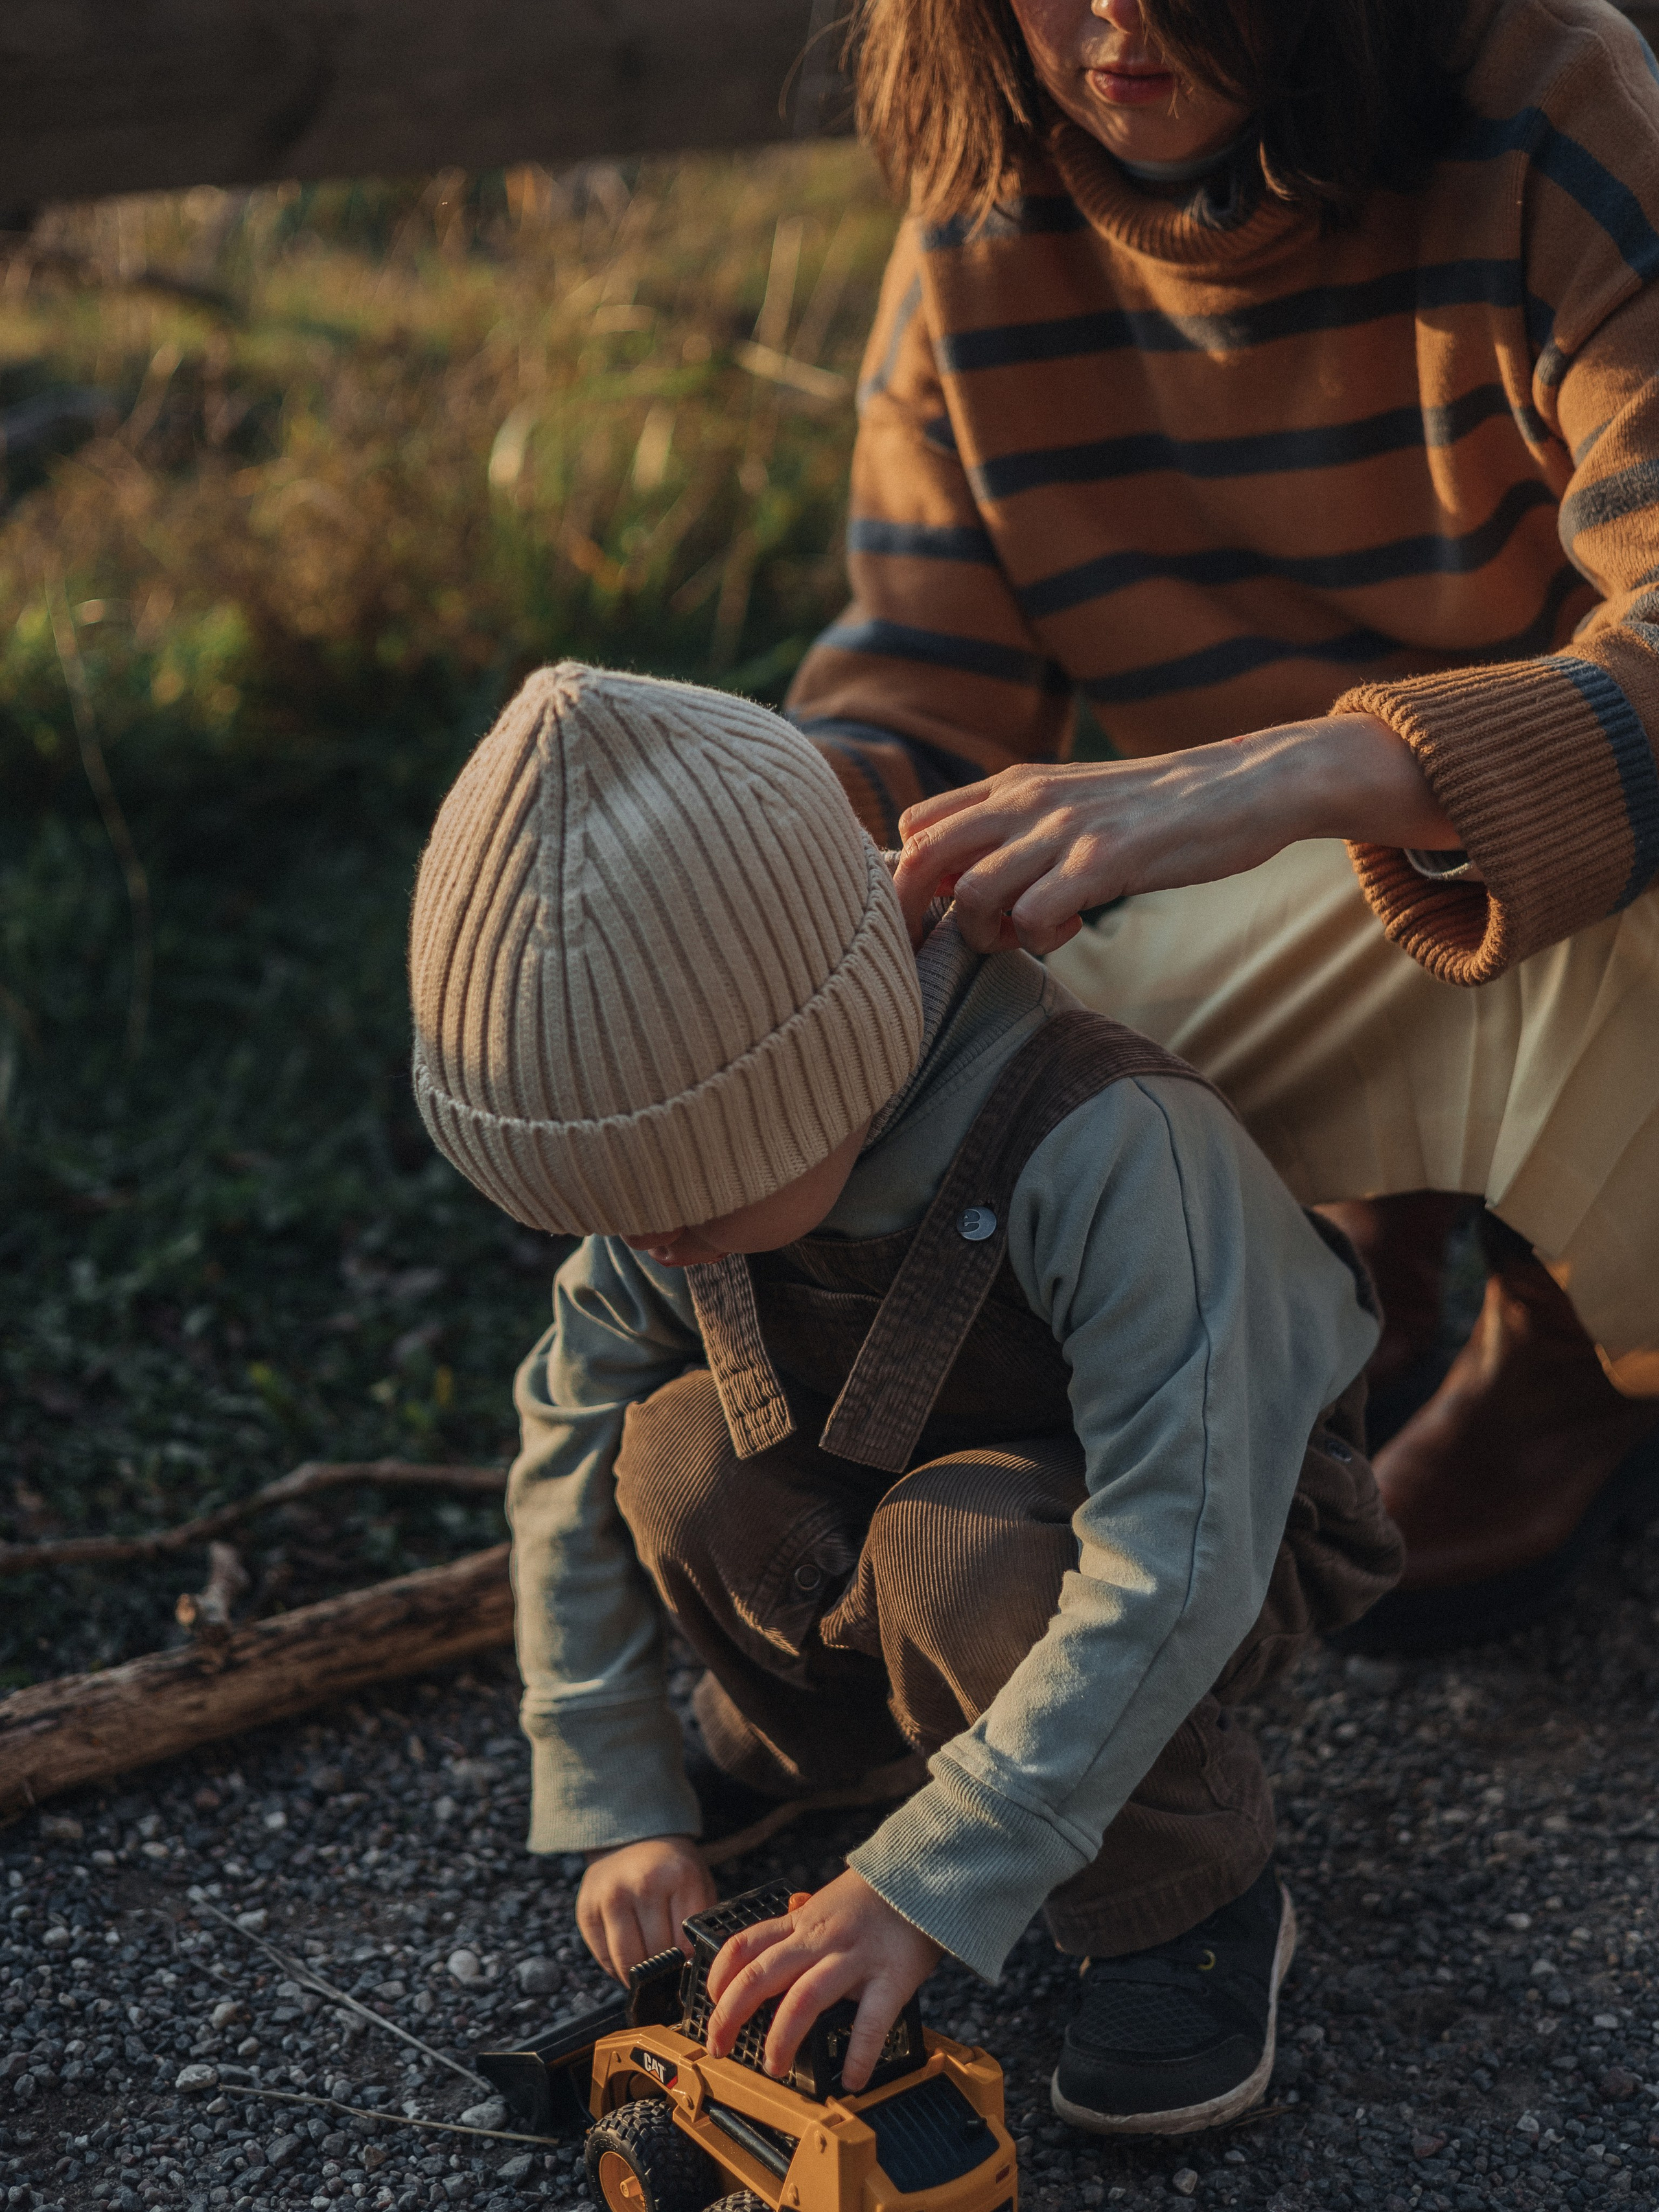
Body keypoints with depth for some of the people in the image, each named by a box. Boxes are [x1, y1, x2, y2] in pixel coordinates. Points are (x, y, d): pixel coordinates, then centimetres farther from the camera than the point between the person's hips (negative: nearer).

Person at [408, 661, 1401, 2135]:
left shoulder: (1109, 1146, -39)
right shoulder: (696, 1134, -20)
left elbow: (1176, 1562, -40)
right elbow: (568, 1441, -10)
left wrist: (928, 1886, -39)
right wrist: (616, 1804, -12)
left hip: (1233, 1519, -5)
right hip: (909, 1474, 5)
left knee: (963, 1555, -36)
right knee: (680, 1452, -23)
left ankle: (1195, 1901, -9)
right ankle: (814, 1736, 10)